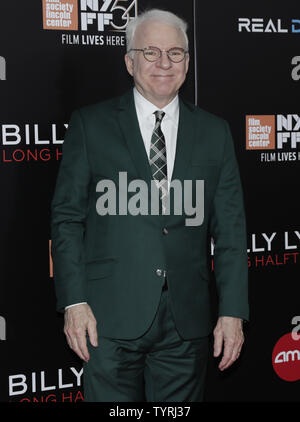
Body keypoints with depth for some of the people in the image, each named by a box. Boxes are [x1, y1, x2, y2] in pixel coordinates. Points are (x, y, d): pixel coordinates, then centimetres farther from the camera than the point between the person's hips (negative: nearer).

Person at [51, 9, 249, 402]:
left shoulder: (214, 131, 9)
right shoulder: (90, 124, 3)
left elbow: (230, 229, 7)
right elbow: (67, 217, 1)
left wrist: (233, 311, 0)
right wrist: (74, 302, -7)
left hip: (187, 324, 2)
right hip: (111, 317, -2)